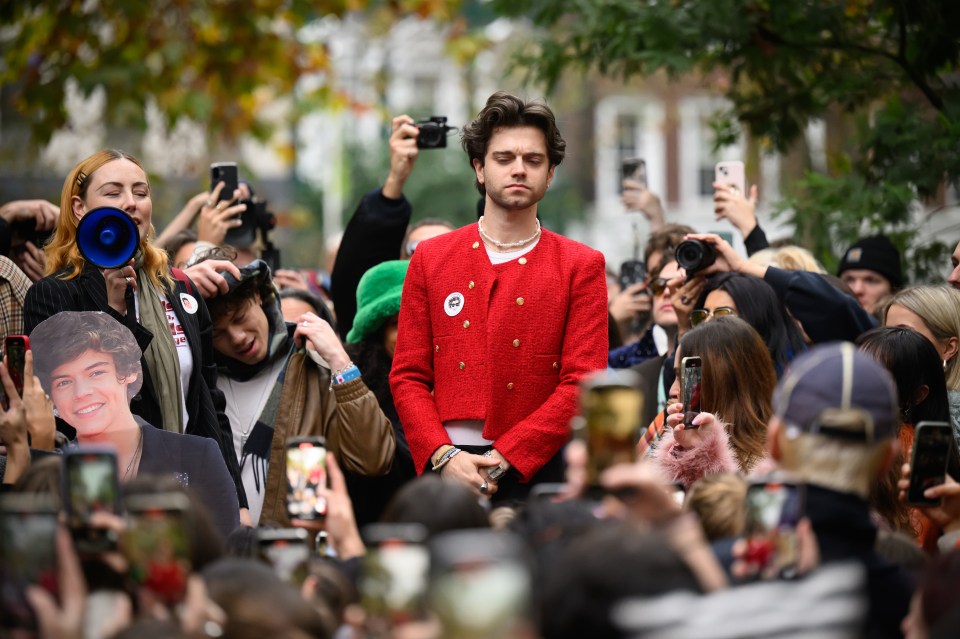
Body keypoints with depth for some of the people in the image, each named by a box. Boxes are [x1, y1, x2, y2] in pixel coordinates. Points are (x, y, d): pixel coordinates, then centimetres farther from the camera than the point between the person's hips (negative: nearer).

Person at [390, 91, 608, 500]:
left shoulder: (581, 266, 5)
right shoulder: (431, 259, 11)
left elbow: (582, 384, -3)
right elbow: (408, 375, 8)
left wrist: (501, 459, -12)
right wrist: (444, 456, -9)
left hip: (539, 471, -1)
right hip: (446, 470, 1)